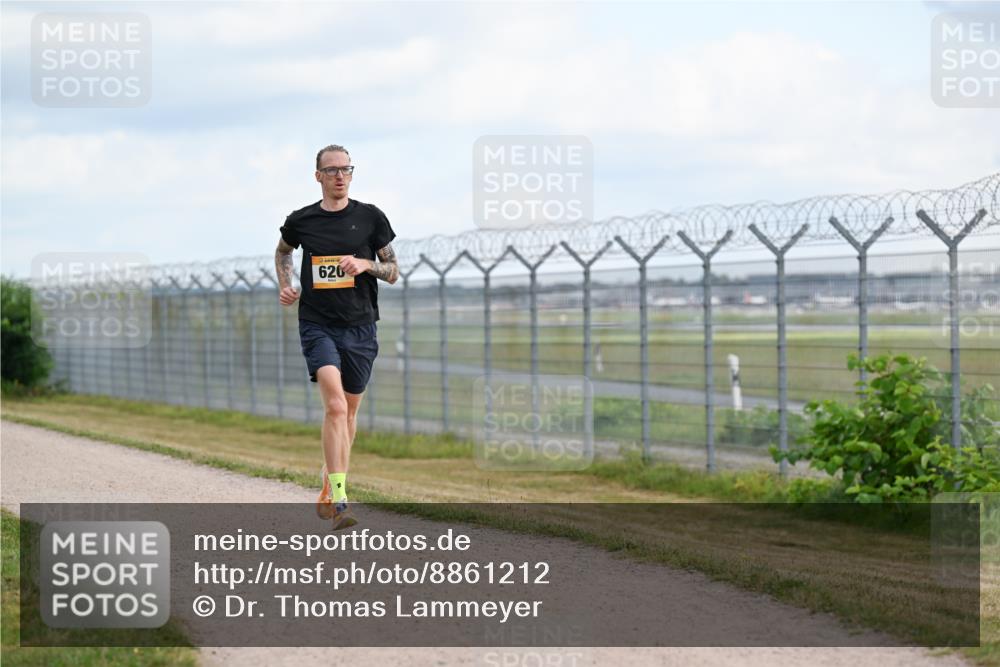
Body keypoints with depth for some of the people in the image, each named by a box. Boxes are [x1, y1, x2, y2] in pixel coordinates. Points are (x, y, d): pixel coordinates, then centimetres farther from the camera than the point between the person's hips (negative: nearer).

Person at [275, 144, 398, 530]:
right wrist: (285, 286, 10)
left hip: (360, 327, 2)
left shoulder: (370, 217, 3)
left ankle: (330, 483, 33)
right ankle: (339, 500, -24)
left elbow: (393, 272, 7)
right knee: (335, 405, -20)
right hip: (317, 324, -2)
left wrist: (365, 264, -12)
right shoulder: (301, 221, 3)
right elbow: (282, 251, 26)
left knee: (349, 411, 11)